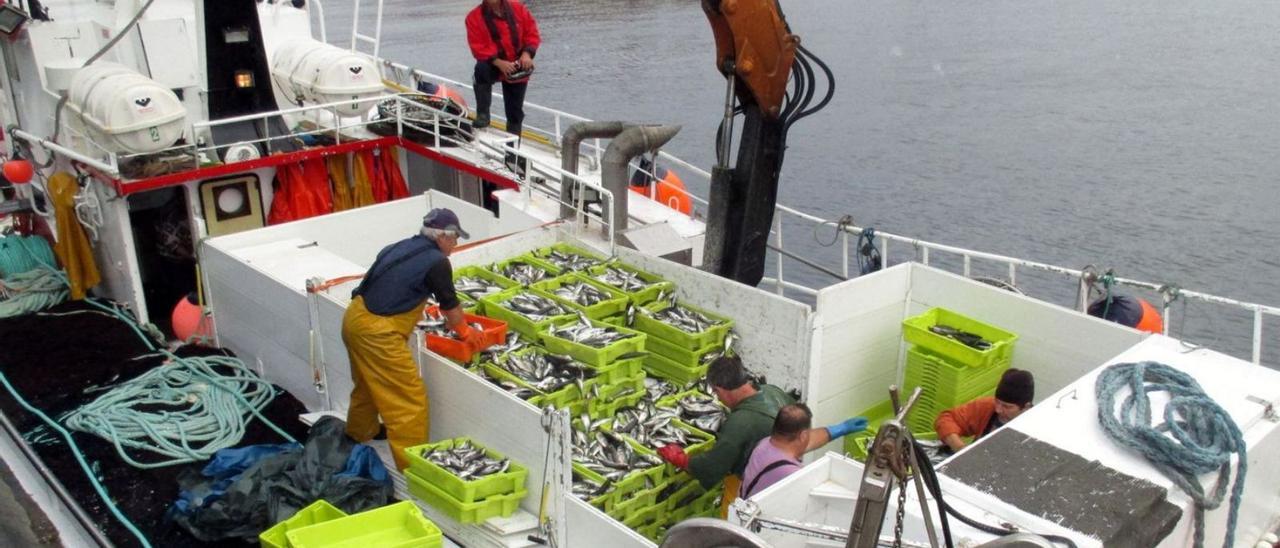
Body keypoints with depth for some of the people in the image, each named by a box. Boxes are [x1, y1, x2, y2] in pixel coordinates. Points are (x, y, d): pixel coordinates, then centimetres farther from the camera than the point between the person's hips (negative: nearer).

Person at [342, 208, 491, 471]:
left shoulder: (401, 247, 12)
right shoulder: (437, 262, -12)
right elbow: (450, 306, 0)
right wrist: (466, 333, 17)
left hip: (355, 317, 10)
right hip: (376, 332, -10)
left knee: (368, 383, 31)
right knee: (409, 399, 0)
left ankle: (359, 435, 53)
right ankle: (412, 463, 7)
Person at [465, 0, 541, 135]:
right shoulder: (474, 17, -9)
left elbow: (532, 33, 1)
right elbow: (478, 47, -14)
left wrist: (527, 53, -18)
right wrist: (498, 62, -28)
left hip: (518, 68, 2)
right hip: (493, 65, -2)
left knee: (515, 112, 6)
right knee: (481, 69, -38)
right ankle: (483, 114, -28)